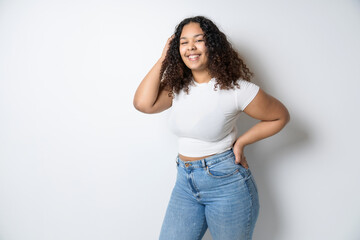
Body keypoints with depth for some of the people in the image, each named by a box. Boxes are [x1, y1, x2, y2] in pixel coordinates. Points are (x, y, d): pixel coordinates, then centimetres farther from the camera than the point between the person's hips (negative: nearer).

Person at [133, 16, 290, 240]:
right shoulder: (177, 86, 2)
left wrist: (240, 142, -9)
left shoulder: (234, 88, -13)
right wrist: (163, 59, -8)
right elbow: (143, 103, -14)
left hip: (226, 182, -4)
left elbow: (280, 117, -3)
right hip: (185, 181, 5)